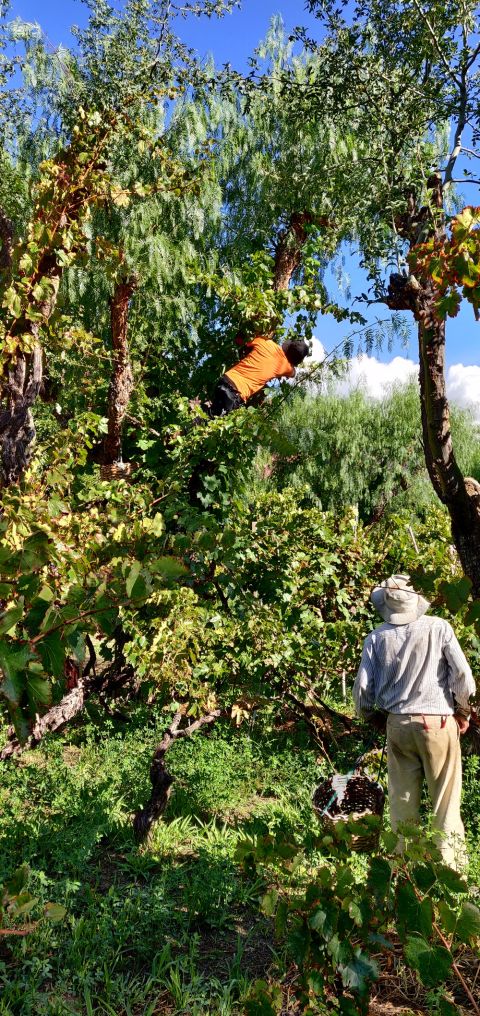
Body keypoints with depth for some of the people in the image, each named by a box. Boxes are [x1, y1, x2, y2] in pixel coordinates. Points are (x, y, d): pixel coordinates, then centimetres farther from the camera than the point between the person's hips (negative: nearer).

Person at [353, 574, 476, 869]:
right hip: (438, 722, -2)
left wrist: (370, 716, 18)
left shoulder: (377, 637, -1)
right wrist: (463, 712, 10)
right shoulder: (438, 627, -6)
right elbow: (462, 675, -7)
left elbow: (363, 687, 0)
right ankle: (452, 863, 11)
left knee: (403, 799, 12)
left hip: (398, 723, 2)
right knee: (446, 801, 7)